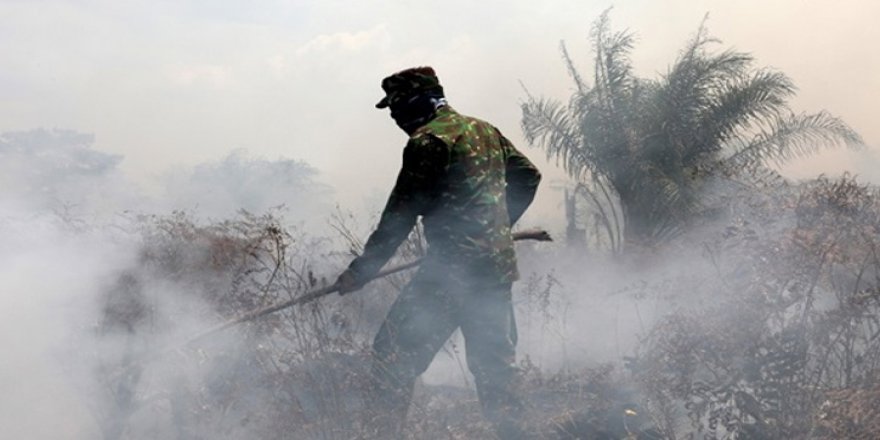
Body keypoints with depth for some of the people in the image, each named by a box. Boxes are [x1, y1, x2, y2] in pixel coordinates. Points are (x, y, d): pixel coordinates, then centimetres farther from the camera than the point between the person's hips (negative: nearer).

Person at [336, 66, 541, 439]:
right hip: (499, 267, 8)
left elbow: (400, 216, -11)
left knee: (394, 353, -4)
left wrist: (361, 270, -5)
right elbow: (528, 176, 23)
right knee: (493, 359, 18)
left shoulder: (428, 142, -11)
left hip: (452, 268, -8)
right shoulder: (486, 131, 13)